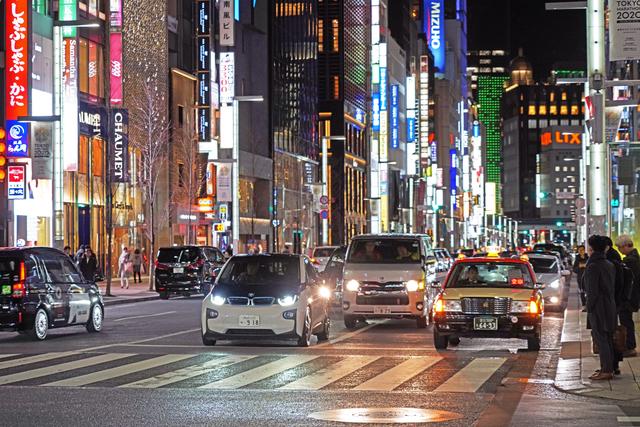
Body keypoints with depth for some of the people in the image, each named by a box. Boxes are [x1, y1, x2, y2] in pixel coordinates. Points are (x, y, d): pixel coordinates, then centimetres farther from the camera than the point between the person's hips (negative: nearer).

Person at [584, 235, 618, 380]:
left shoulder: (593, 267, -16)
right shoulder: (610, 265, 10)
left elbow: (592, 291, -18)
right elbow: (613, 287, 14)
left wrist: (589, 308, -11)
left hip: (598, 308, -9)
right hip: (610, 307, 9)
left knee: (600, 339, -5)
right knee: (607, 338, 14)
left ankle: (606, 371, -6)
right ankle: (608, 367, 21)